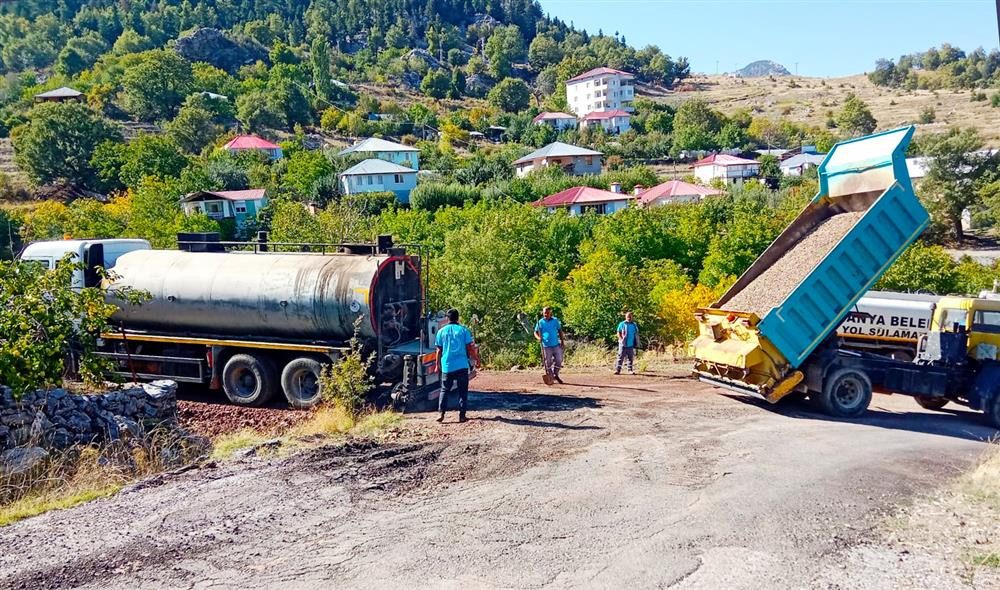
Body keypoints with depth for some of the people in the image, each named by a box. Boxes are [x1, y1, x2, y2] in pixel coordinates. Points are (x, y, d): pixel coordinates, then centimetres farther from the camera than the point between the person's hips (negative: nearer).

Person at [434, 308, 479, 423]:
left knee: (444, 390, 11)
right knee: (463, 391, 7)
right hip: (462, 366, -1)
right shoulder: (463, 330, -1)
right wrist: (476, 359, 11)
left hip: (447, 366, 1)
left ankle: (441, 414, 1)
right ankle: (462, 415, 5)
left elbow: (439, 350, 5)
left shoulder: (441, 331, 3)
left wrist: (437, 364, 15)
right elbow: (470, 348, -1)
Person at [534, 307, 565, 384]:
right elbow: (535, 332, 2)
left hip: (556, 345, 2)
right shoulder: (540, 322, -1)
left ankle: (556, 375, 23)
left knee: (559, 360, 3)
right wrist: (538, 338, -19)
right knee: (548, 362, 1)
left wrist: (562, 341, 3)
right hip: (546, 346, -2)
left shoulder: (555, 320, 4)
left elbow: (560, 330, 10)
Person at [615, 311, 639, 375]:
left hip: (631, 344, 3)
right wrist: (621, 339, -13)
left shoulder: (634, 325, 8)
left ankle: (630, 370, 16)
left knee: (631, 357, 8)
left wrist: (635, 342, 5)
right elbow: (618, 333, 0)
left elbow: (636, 334, 15)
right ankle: (617, 369, -3)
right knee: (621, 357, -4)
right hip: (623, 344, -3)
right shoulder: (622, 324, -2)